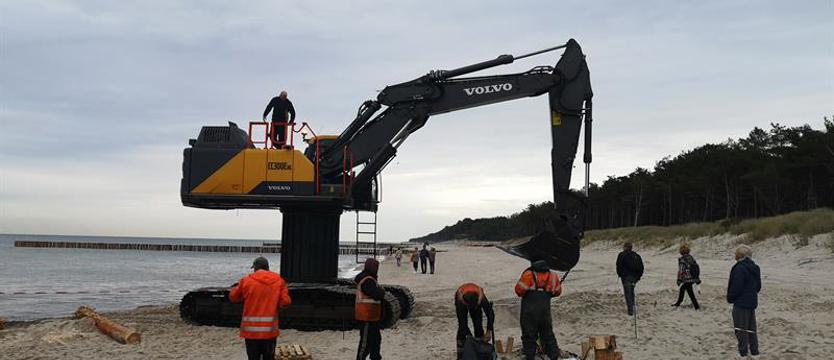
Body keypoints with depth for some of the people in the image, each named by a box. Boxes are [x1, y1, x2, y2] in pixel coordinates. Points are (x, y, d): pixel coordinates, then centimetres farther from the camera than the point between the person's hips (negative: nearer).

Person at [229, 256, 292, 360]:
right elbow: (286, 301, -3)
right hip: (270, 329, 1)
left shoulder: (246, 280, -4)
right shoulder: (279, 281, 0)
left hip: (251, 328, -1)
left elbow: (233, 297, 8)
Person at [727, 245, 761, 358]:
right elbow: (758, 286, 17)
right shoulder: (755, 268, 9)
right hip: (752, 302, 9)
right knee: (751, 328, 17)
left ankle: (743, 352, 2)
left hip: (741, 303, -9)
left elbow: (736, 287, -21)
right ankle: (754, 351, 24)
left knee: (741, 329, -1)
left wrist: (730, 298, -6)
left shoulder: (739, 268, -21)